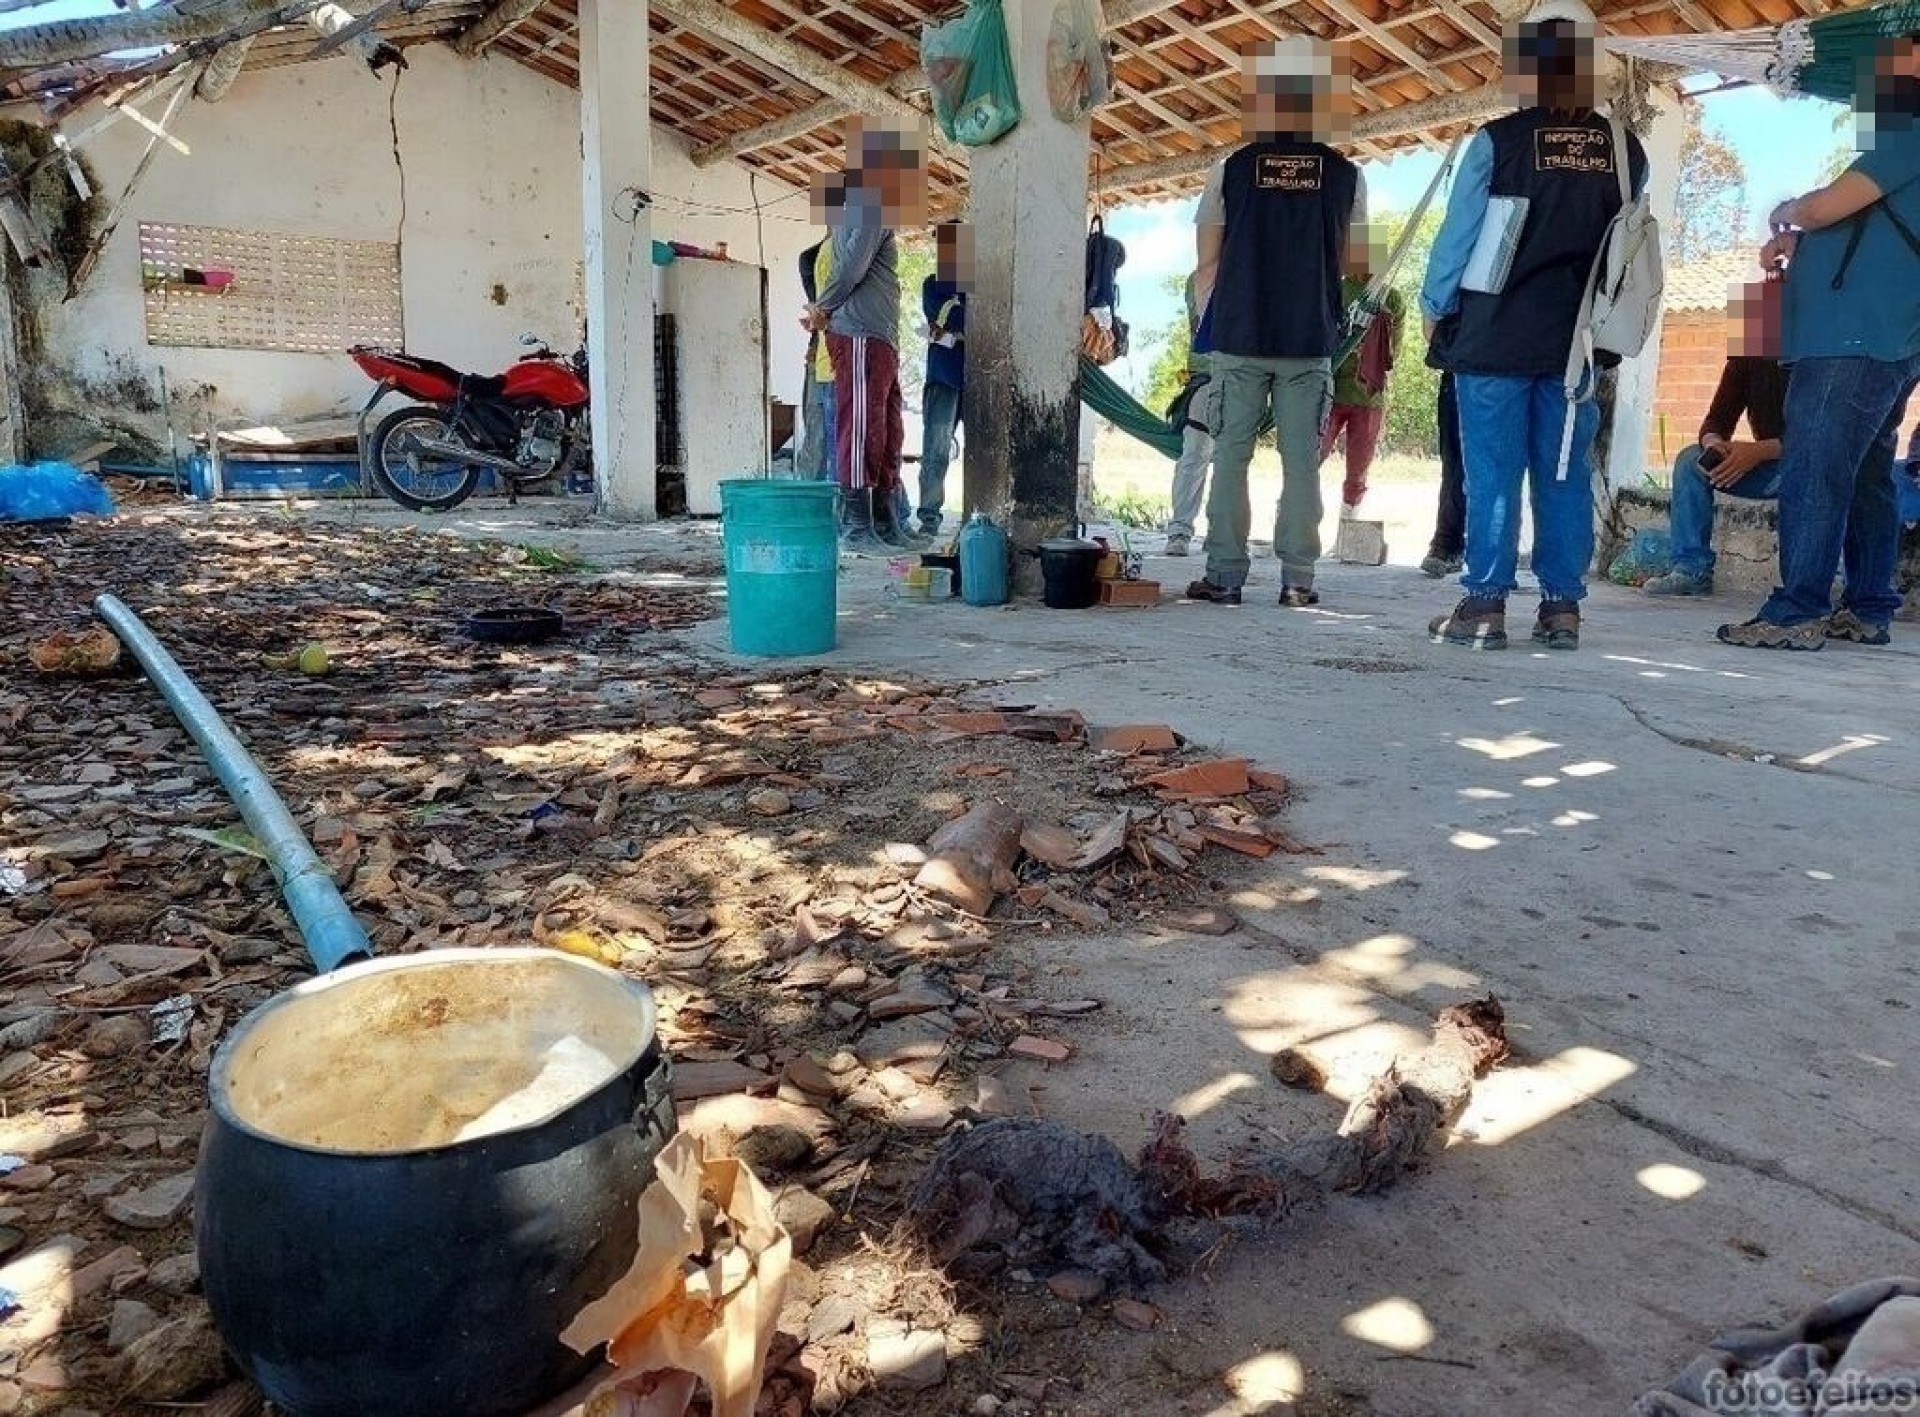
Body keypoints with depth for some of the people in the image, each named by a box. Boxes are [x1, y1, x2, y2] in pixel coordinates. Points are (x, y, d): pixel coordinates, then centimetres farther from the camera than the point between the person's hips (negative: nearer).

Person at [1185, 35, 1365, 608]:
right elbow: (1348, 258, 13)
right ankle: (1298, 579, 3)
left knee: (1230, 458, 3)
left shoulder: (1231, 169, 1)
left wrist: (1207, 328, 12)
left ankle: (1224, 576, 3)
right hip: (1311, 341, 1)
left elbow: (1206, 264, 2)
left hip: (1238, 338, -1)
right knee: (1301, 462, 3)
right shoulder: (1345, 175, 4)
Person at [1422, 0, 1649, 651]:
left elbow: (1456, 236, -3)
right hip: (1580, 341, 4)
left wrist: (1435, 309, 8)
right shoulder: (1625, 152, 7)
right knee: (1565, 474, 6)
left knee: (1491, 474, -1)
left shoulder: (1498, 141, -6)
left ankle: (1484, 606, -2)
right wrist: (1596, 320, 17)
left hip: (1496, 335, -3)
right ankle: (1563, 607, 8)